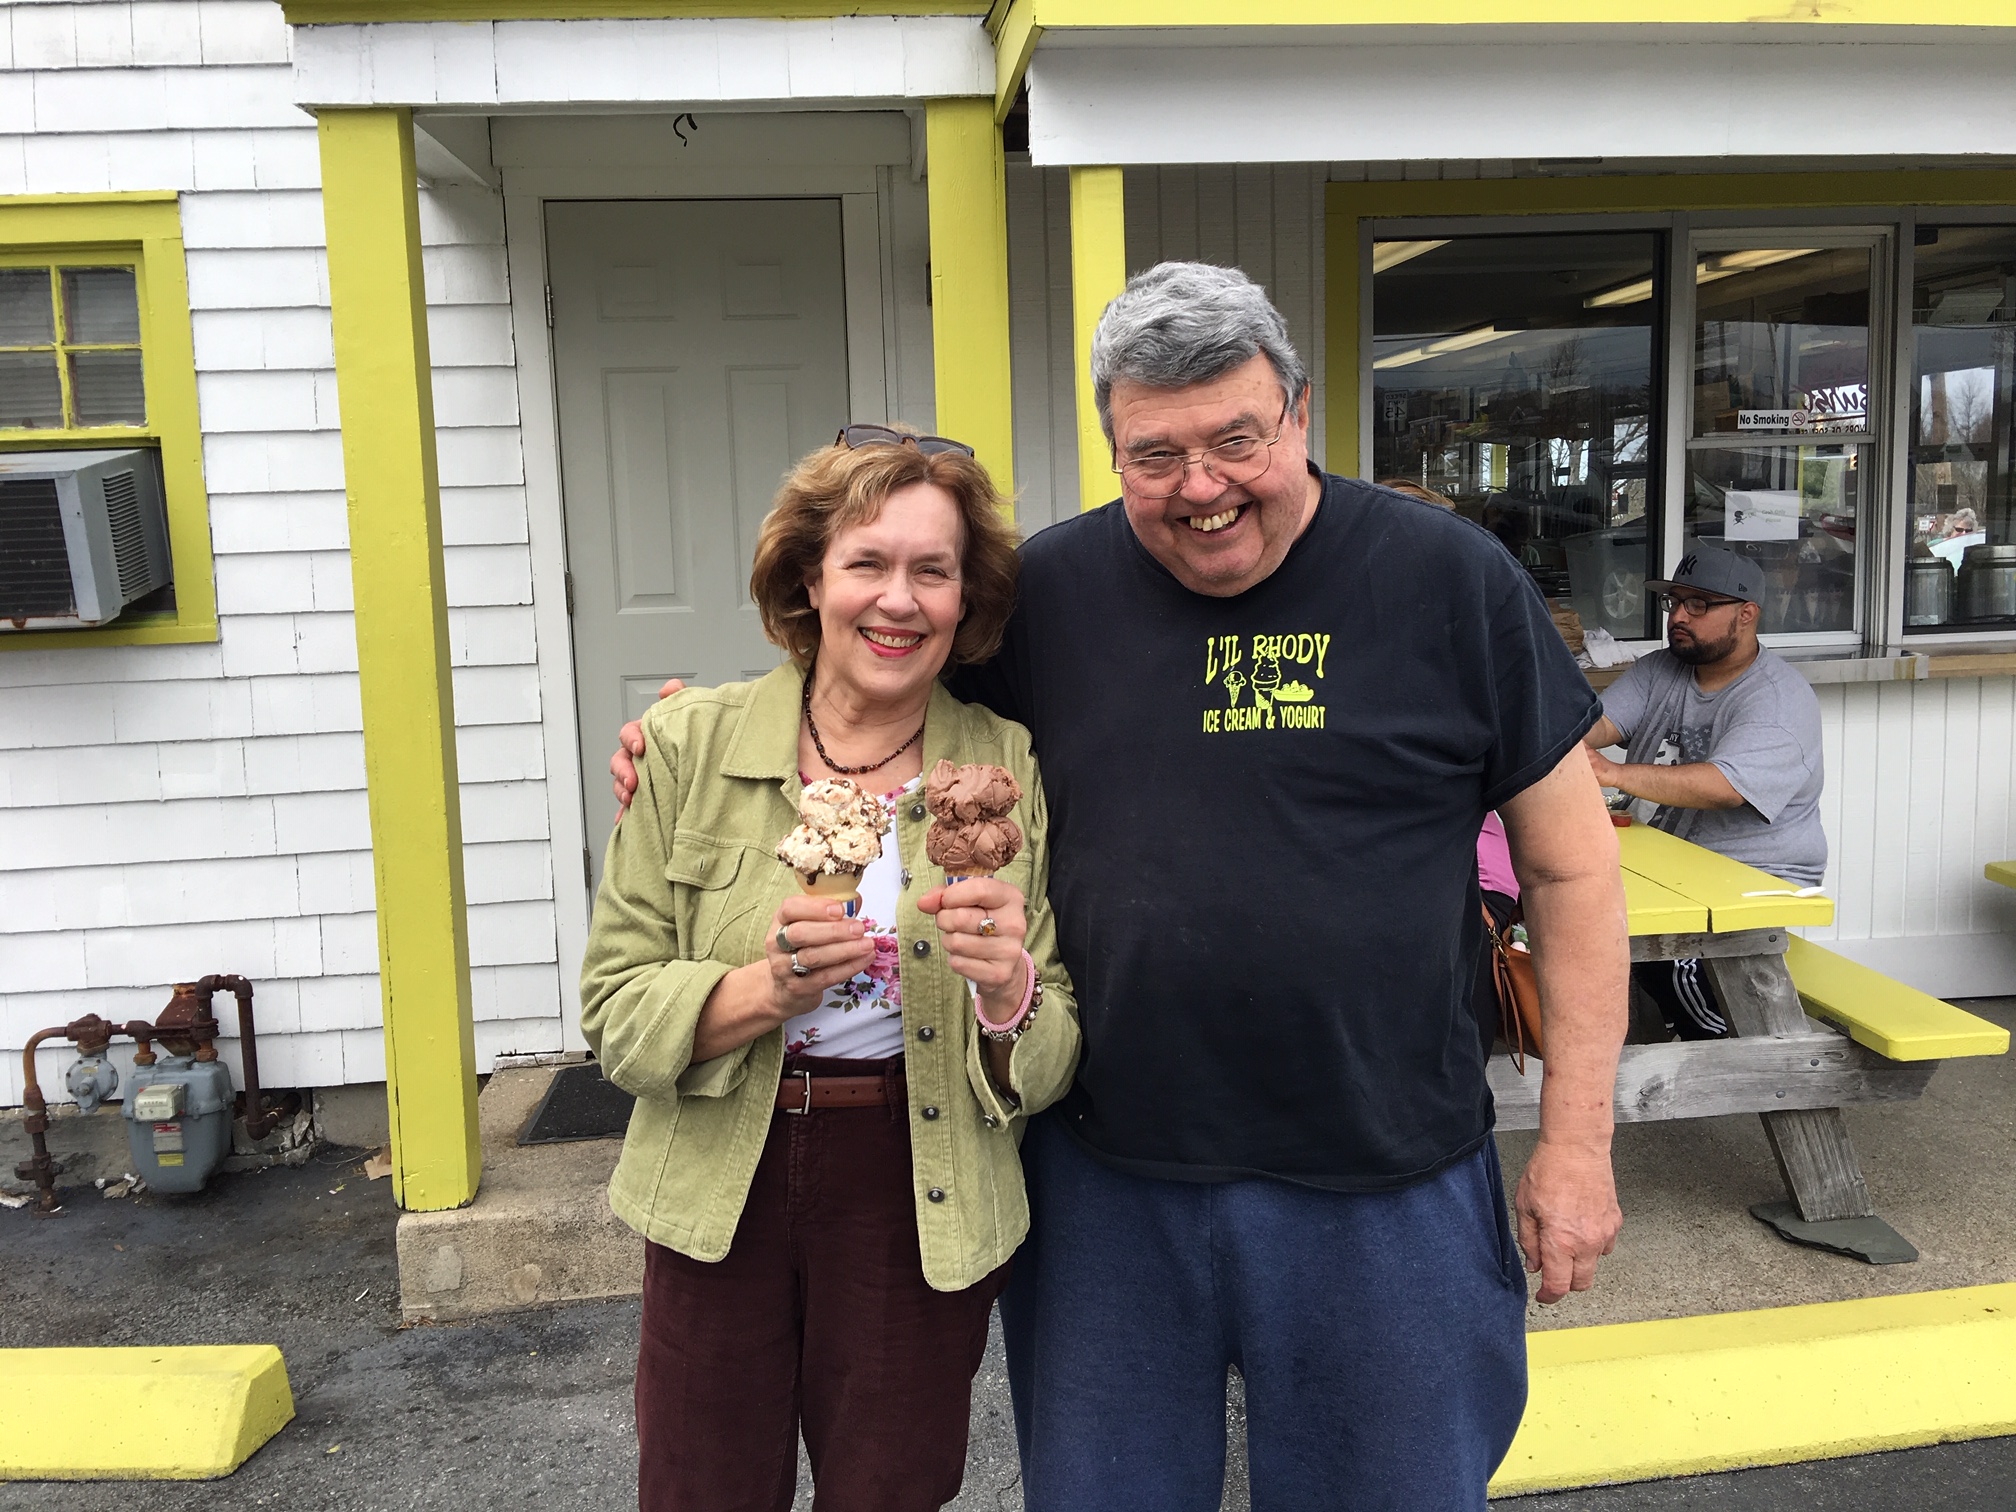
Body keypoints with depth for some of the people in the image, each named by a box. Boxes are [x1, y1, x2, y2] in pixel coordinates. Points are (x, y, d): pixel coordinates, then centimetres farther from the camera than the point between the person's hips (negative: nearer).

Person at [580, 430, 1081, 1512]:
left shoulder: (1009, 771, -5)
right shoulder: (692, 745, -6)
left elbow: (1052, 1068, -3)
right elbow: (614, 1012, -6)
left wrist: (1007, 992, -25)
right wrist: (763, 990, -24)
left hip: (919, 1208, 0)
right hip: (719, 1191, 0)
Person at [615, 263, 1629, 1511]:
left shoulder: (1452, 582, -6)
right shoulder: (1048, 592, -2)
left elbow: (1570, 862, -1)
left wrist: (1577, 1140, -2)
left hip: (1386, 1186, -1)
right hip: (1106, 1177, 2)